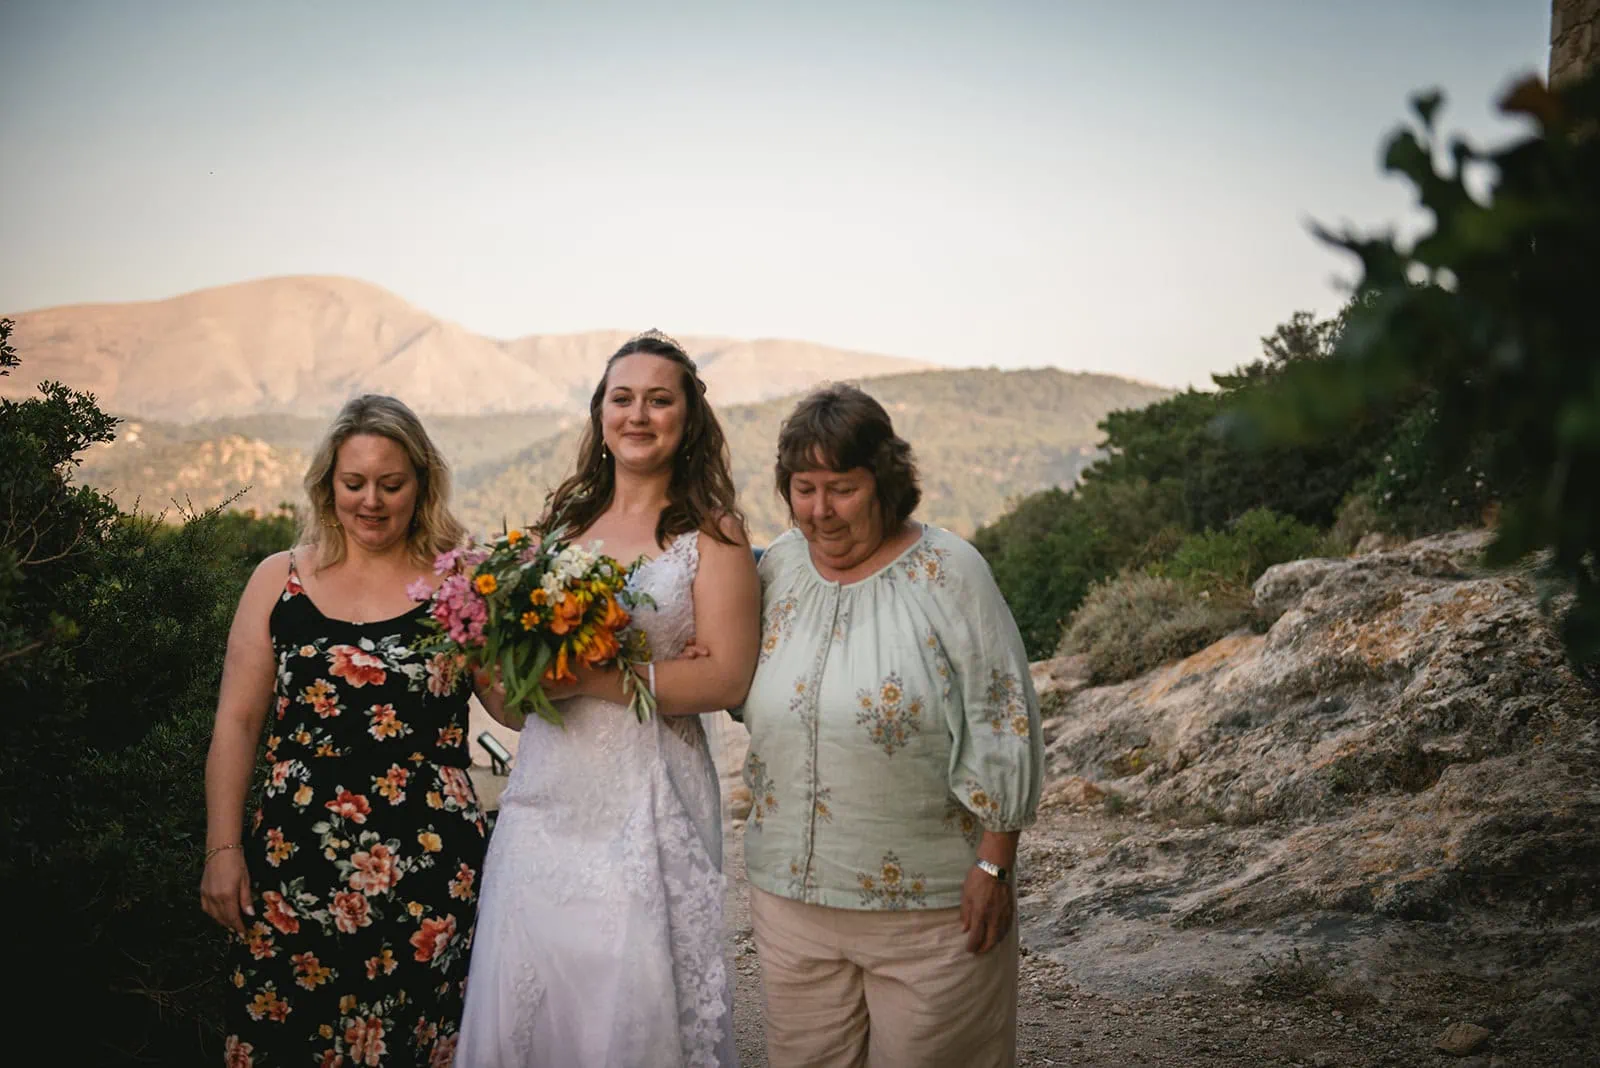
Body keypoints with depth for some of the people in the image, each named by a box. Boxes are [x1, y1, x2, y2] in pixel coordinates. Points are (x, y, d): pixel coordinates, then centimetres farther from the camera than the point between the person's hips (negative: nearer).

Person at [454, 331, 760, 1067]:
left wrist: (589, 678, -17)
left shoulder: (710, 531, -2)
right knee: (527, 990, 7)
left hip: (649, 795, -4)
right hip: (546, 792, 4)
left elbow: (726, 677, -11)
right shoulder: (562, 520, 12)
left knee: (634, 998, 1)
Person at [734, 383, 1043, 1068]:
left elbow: (1001, 724, -8)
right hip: (791, 892, 4)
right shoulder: (777, 568, 5)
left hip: (930, 904, -4)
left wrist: (994, 864, -11)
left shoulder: (947, 571, -9)